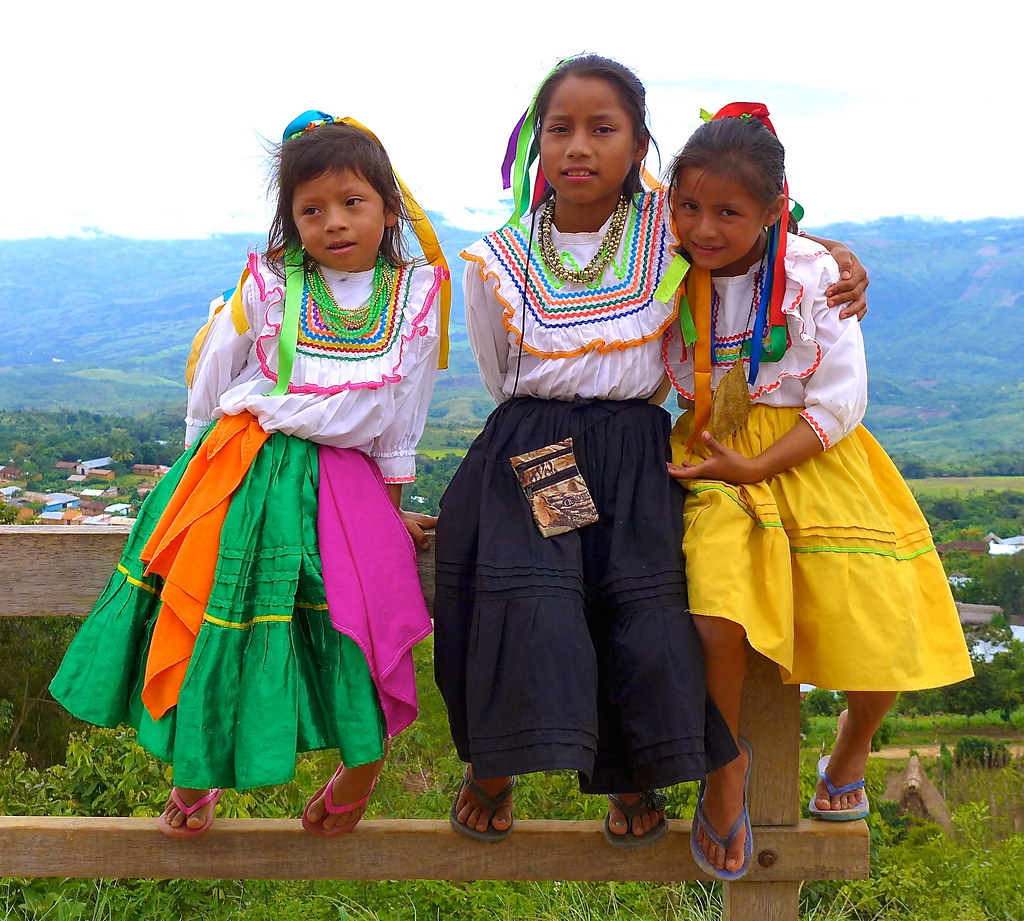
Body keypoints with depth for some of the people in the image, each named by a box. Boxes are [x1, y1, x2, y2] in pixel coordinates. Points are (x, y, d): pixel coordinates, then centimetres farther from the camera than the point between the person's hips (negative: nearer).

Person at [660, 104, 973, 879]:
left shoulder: (812, 274, -9)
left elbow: (840, 403, -9)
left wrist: (754, 467, -17)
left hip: (808, 456, 0)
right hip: (712, 453, 1)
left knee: (880, 630, -11)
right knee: (716, 613, -26)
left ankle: (851, 754, 23)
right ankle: (725, 767, 2)